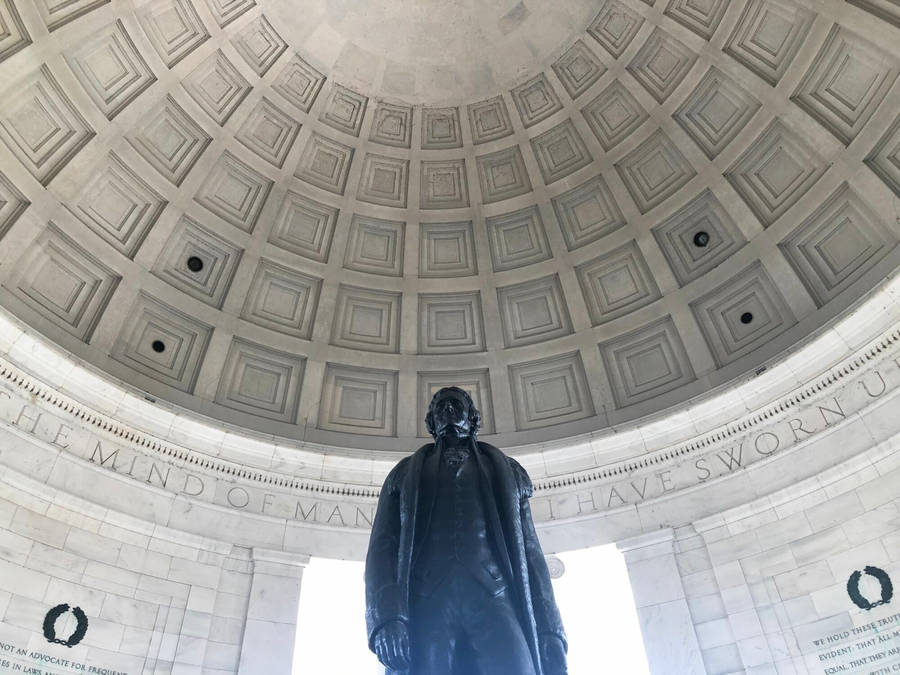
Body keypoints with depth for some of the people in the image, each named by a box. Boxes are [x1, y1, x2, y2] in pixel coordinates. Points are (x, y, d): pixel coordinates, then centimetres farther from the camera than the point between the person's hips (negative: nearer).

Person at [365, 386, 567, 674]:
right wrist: (386, 615, -9)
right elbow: (382, 546, 10)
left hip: (494, 599, 0)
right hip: (427, 604, 0)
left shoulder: (506, 470, 25)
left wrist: (550, 631, 3)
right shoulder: (406, 473, 23)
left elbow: (529, 551, 17)